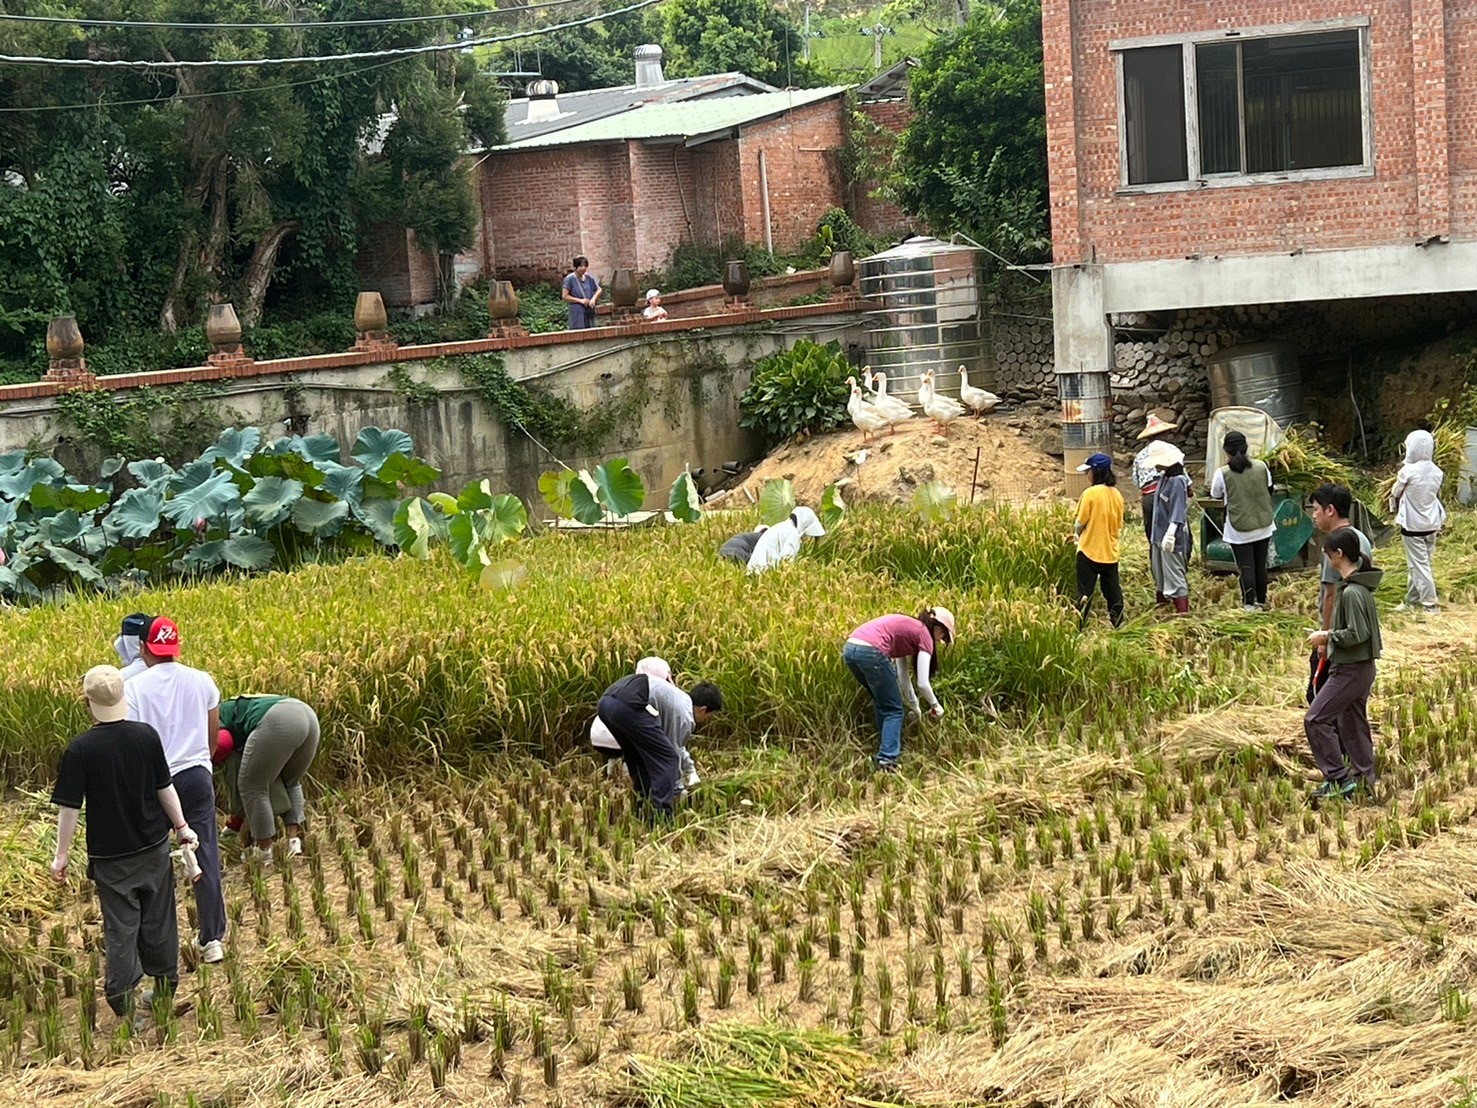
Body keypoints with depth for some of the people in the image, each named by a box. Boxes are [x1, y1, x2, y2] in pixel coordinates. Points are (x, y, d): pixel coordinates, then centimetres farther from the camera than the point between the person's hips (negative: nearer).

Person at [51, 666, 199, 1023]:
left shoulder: (80, 749, -16)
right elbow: (165, 788, 1)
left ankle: (123, 1001, 6)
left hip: (110, 856, -3)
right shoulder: (147, 736, -7)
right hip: (154, 847, 3)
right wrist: (181, 827, 14)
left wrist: (61, 855, -2)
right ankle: (165, 990, 27)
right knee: (159, 922, 16)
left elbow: (69, 808, -12)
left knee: (120, 928, 5)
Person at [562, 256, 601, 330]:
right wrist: (580, 300, -14)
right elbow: (565, 296, -8)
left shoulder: (589, 278, 8)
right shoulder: (570, 279, -5)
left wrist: (594, 299, -4)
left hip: (589, 312, 5)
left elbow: (598, 290, 17)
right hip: (577, 314, -5)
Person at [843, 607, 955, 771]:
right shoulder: (924, 635, 8)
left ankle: (886, 750, 29)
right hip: (871, 652, -8)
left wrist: (915, 707, 39)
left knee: (883, 705, 27)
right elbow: (922, 683, 4)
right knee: (893, 711, 7)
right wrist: (935, 705, 21)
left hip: (849, 648, 8)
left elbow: (902, 676, 35)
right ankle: (887, 760, -5)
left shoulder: (907, 628, 32)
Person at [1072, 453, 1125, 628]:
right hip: (1110, 552, 5)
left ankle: (1079, 627, 4)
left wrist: (1077, 534, 10)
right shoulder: (1117, 495, 3)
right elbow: (1119, 526, 10)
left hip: (1089, 550, -5)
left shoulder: (1090, 493, -16)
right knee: (1113, 592, 14)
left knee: (1084, 593, 2)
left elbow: (1081, 523, -11)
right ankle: (1119, 625, 17)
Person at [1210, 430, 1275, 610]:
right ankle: (1261, 601, 27)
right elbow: (1269, 489, 9)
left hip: (1239, 530, -3)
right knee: (1261, 565, 15)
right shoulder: (1261, 467, -7)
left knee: (1246, 567, 5)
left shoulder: (1223, 473, -16)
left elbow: (1217, 495, 1)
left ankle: (1249, 603, 8)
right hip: (1263, 526, 3)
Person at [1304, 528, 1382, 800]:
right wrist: (1330, 635, 12)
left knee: (1315, 719, -7)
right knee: (1351, 722, 18)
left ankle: (1338, 778, -5)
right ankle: (1364, 777, 26)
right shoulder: (1361, 586, 8)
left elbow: (1357, 634, -25)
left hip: (1350, 670, -10)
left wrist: (1327, 636, -14)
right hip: (1360, 667, 10)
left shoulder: (1352, 592, -23)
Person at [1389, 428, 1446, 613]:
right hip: (1432, 524, 6)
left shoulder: (1408, 471, -18)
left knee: (1419, 565, 0)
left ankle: (1430, 604, 0)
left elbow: (1396, 494, -3)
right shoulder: (1437, 472, 0)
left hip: (1413, 525, -6)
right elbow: (1438, 496, 11)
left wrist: (1395, 508, 17)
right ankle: (1412, 600, 24)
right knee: (1419, 563, 16)